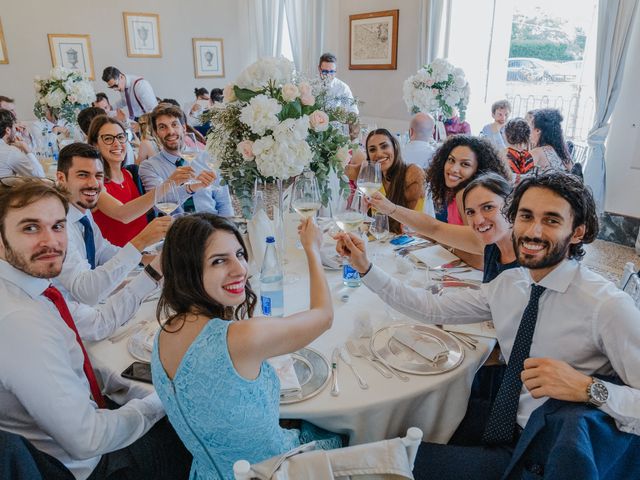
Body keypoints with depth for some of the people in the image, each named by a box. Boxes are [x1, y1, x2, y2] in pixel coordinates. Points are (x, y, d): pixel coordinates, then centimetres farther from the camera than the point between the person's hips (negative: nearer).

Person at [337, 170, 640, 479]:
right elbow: (433, 309, 3)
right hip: (505, 426, 5)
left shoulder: (608, 306, -21)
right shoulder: (508, 283, -1)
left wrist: (588, 389, -37)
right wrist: (366, 269, -2)